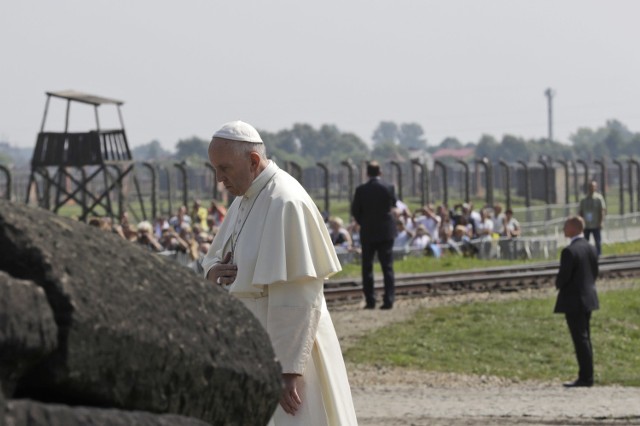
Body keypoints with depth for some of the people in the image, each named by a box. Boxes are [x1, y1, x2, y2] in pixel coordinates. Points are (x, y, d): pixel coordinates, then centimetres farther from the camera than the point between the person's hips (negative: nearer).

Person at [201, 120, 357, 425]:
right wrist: (214, 272, -4)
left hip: (283, 350, -9)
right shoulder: (245, 199, 9)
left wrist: (289, 368, -23)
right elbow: (215, 256, 21)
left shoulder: (285, 204, -19)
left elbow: (297, 299, -22)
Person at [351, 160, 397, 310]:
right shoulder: (388, 188, -7)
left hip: (367, 232, 0)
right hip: (386, 232, 0)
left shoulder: (361, 190, -8)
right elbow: (393, 204, 6)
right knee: (387, 267, 3)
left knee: (367, 268, 7)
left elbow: (355, 211, -3)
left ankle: (370, 300, 3)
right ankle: (388, 300, -5)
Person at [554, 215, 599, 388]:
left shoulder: (569, 251, -20)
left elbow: (563, 276, -20)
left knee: (580, 339, -4)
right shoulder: (591, 248, 7)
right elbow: (595, 272, 12)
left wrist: (558, 285, 1)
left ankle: (586, 377, -3)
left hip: (573, 301, -8)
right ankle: (587, 376, 18)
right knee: (585, 338, 14)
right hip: (588, 298, 8)